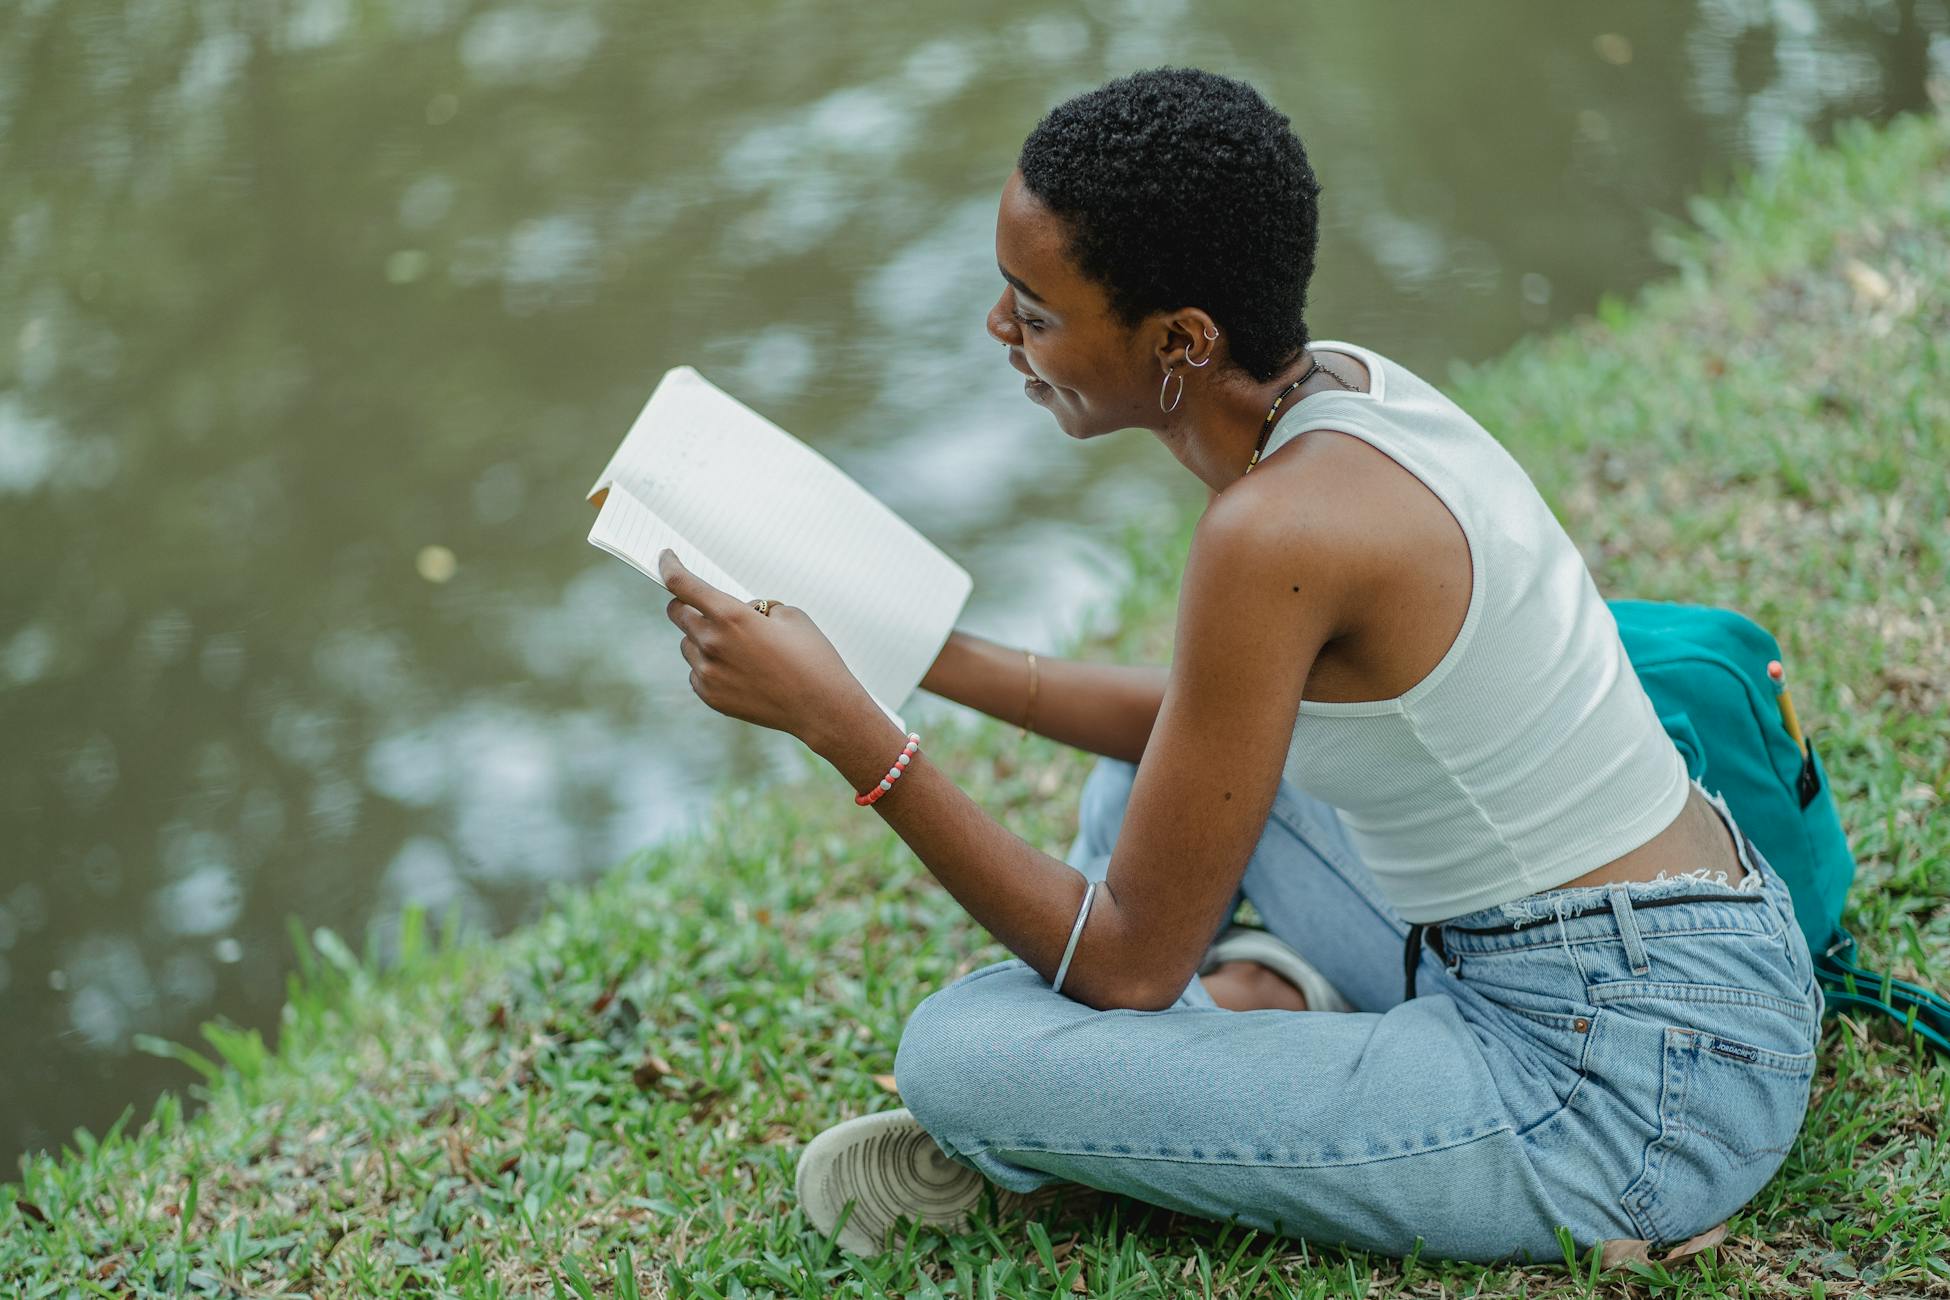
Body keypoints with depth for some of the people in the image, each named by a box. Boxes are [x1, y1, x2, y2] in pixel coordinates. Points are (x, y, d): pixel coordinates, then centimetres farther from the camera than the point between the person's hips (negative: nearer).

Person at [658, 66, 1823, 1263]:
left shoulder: (1278, 530, -26)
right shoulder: (1342, 385, 1)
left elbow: (1131, 962, -17)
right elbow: (1230, 713, 19)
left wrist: (846, 727, -18)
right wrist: (940, 659, 12)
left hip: (1641, 1094, -9)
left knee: (961, 1052, -17)